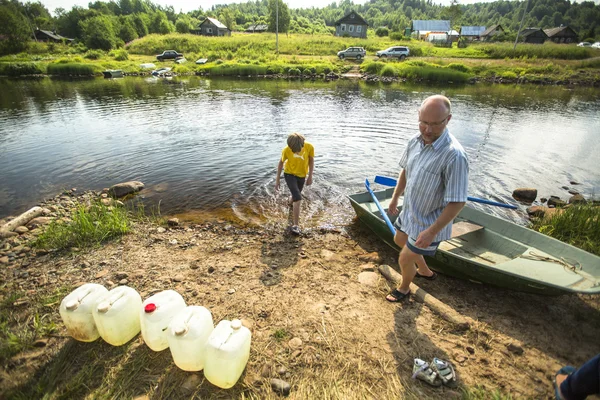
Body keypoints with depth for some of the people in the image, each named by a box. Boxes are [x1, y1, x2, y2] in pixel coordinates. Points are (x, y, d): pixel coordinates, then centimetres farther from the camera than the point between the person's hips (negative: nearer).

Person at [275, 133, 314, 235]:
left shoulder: (309, 147, -21)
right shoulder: (286, 150, -23)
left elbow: (311, 161, -3)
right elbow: (281, 163, -7)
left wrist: (310, 176, -4)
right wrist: (277, 179, -4)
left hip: (302, 176, 3)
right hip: (289, 174, -3)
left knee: (295, 197, 20)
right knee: (298, 199, -18)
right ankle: (295, 225, -10)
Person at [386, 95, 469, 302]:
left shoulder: (454, 156, -33)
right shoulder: (415, 141, -9)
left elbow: (457, 202, -28)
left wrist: (432, 231, -26)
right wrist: (395, 198, 13)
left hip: (428, 223, -8)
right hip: (409, 212, 8)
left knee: (404, 259, 8)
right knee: (399, 240, 30)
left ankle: (404, 288, 43)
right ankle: (425, 271, 57)